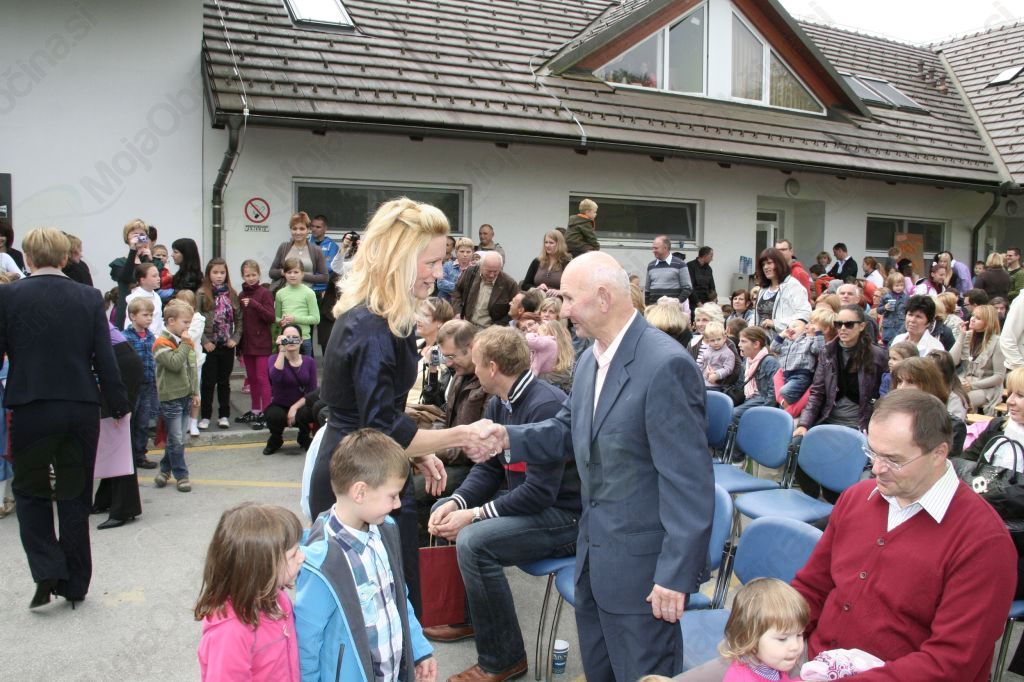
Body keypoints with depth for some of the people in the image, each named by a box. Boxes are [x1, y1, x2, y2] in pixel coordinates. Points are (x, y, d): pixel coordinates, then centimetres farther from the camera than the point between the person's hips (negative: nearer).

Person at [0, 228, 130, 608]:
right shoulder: (90, 298, -2)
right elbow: (104, 358, -2)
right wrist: (118, 404, 8)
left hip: (30, 409, -2)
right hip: (82, 409, 2)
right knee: (75, 496, 12)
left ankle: (47, 571, 5)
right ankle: (74, 585, 20)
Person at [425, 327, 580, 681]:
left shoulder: (545, 405, -25)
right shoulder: (498, 405, 4)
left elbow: (540, 491, -28)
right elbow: (488, 469, 9)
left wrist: (475, 514, -24)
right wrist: (456, 503, -8)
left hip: (563, 516, -10)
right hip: (522, 502, 10)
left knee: (474, 542, -28)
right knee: (443, 510, 13)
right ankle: (467, 613, 25)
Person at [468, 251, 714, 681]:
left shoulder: (666, 365, -23)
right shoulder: (590, 360, 6)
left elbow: (687, 479, -23)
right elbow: (568, 430, 15)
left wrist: (676, 573, -22)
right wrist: (508, 438, -4)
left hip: (642, 562, -9)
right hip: (594, 552, 9)